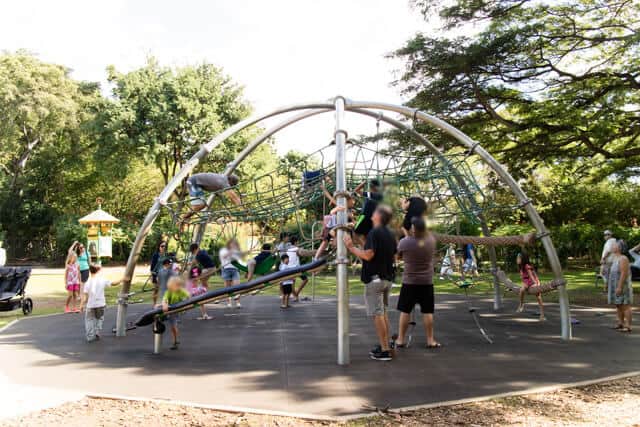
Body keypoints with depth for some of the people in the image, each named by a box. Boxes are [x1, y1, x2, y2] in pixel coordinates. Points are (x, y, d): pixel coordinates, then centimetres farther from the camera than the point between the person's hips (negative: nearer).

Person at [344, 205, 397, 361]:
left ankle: (385, 350, -3)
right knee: (383, 313, 17)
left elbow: (368, 255, -24)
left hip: (374, 278, -9)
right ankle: (385, 345, 22)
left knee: (377, 314, -5)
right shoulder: (390, 234, 11)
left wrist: (351, 247, -14)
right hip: (387, 278, 9)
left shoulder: (374, 233, -16)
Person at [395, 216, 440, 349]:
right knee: (427, 312, 8)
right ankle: (430, 340, 14)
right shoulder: (431, 240, -6)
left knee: (405, 311, 7)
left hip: (409, 282, -2)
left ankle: (400, 340, 13)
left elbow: (398, 256, 3)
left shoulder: (404, 242, -15)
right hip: (427, 282, 2)